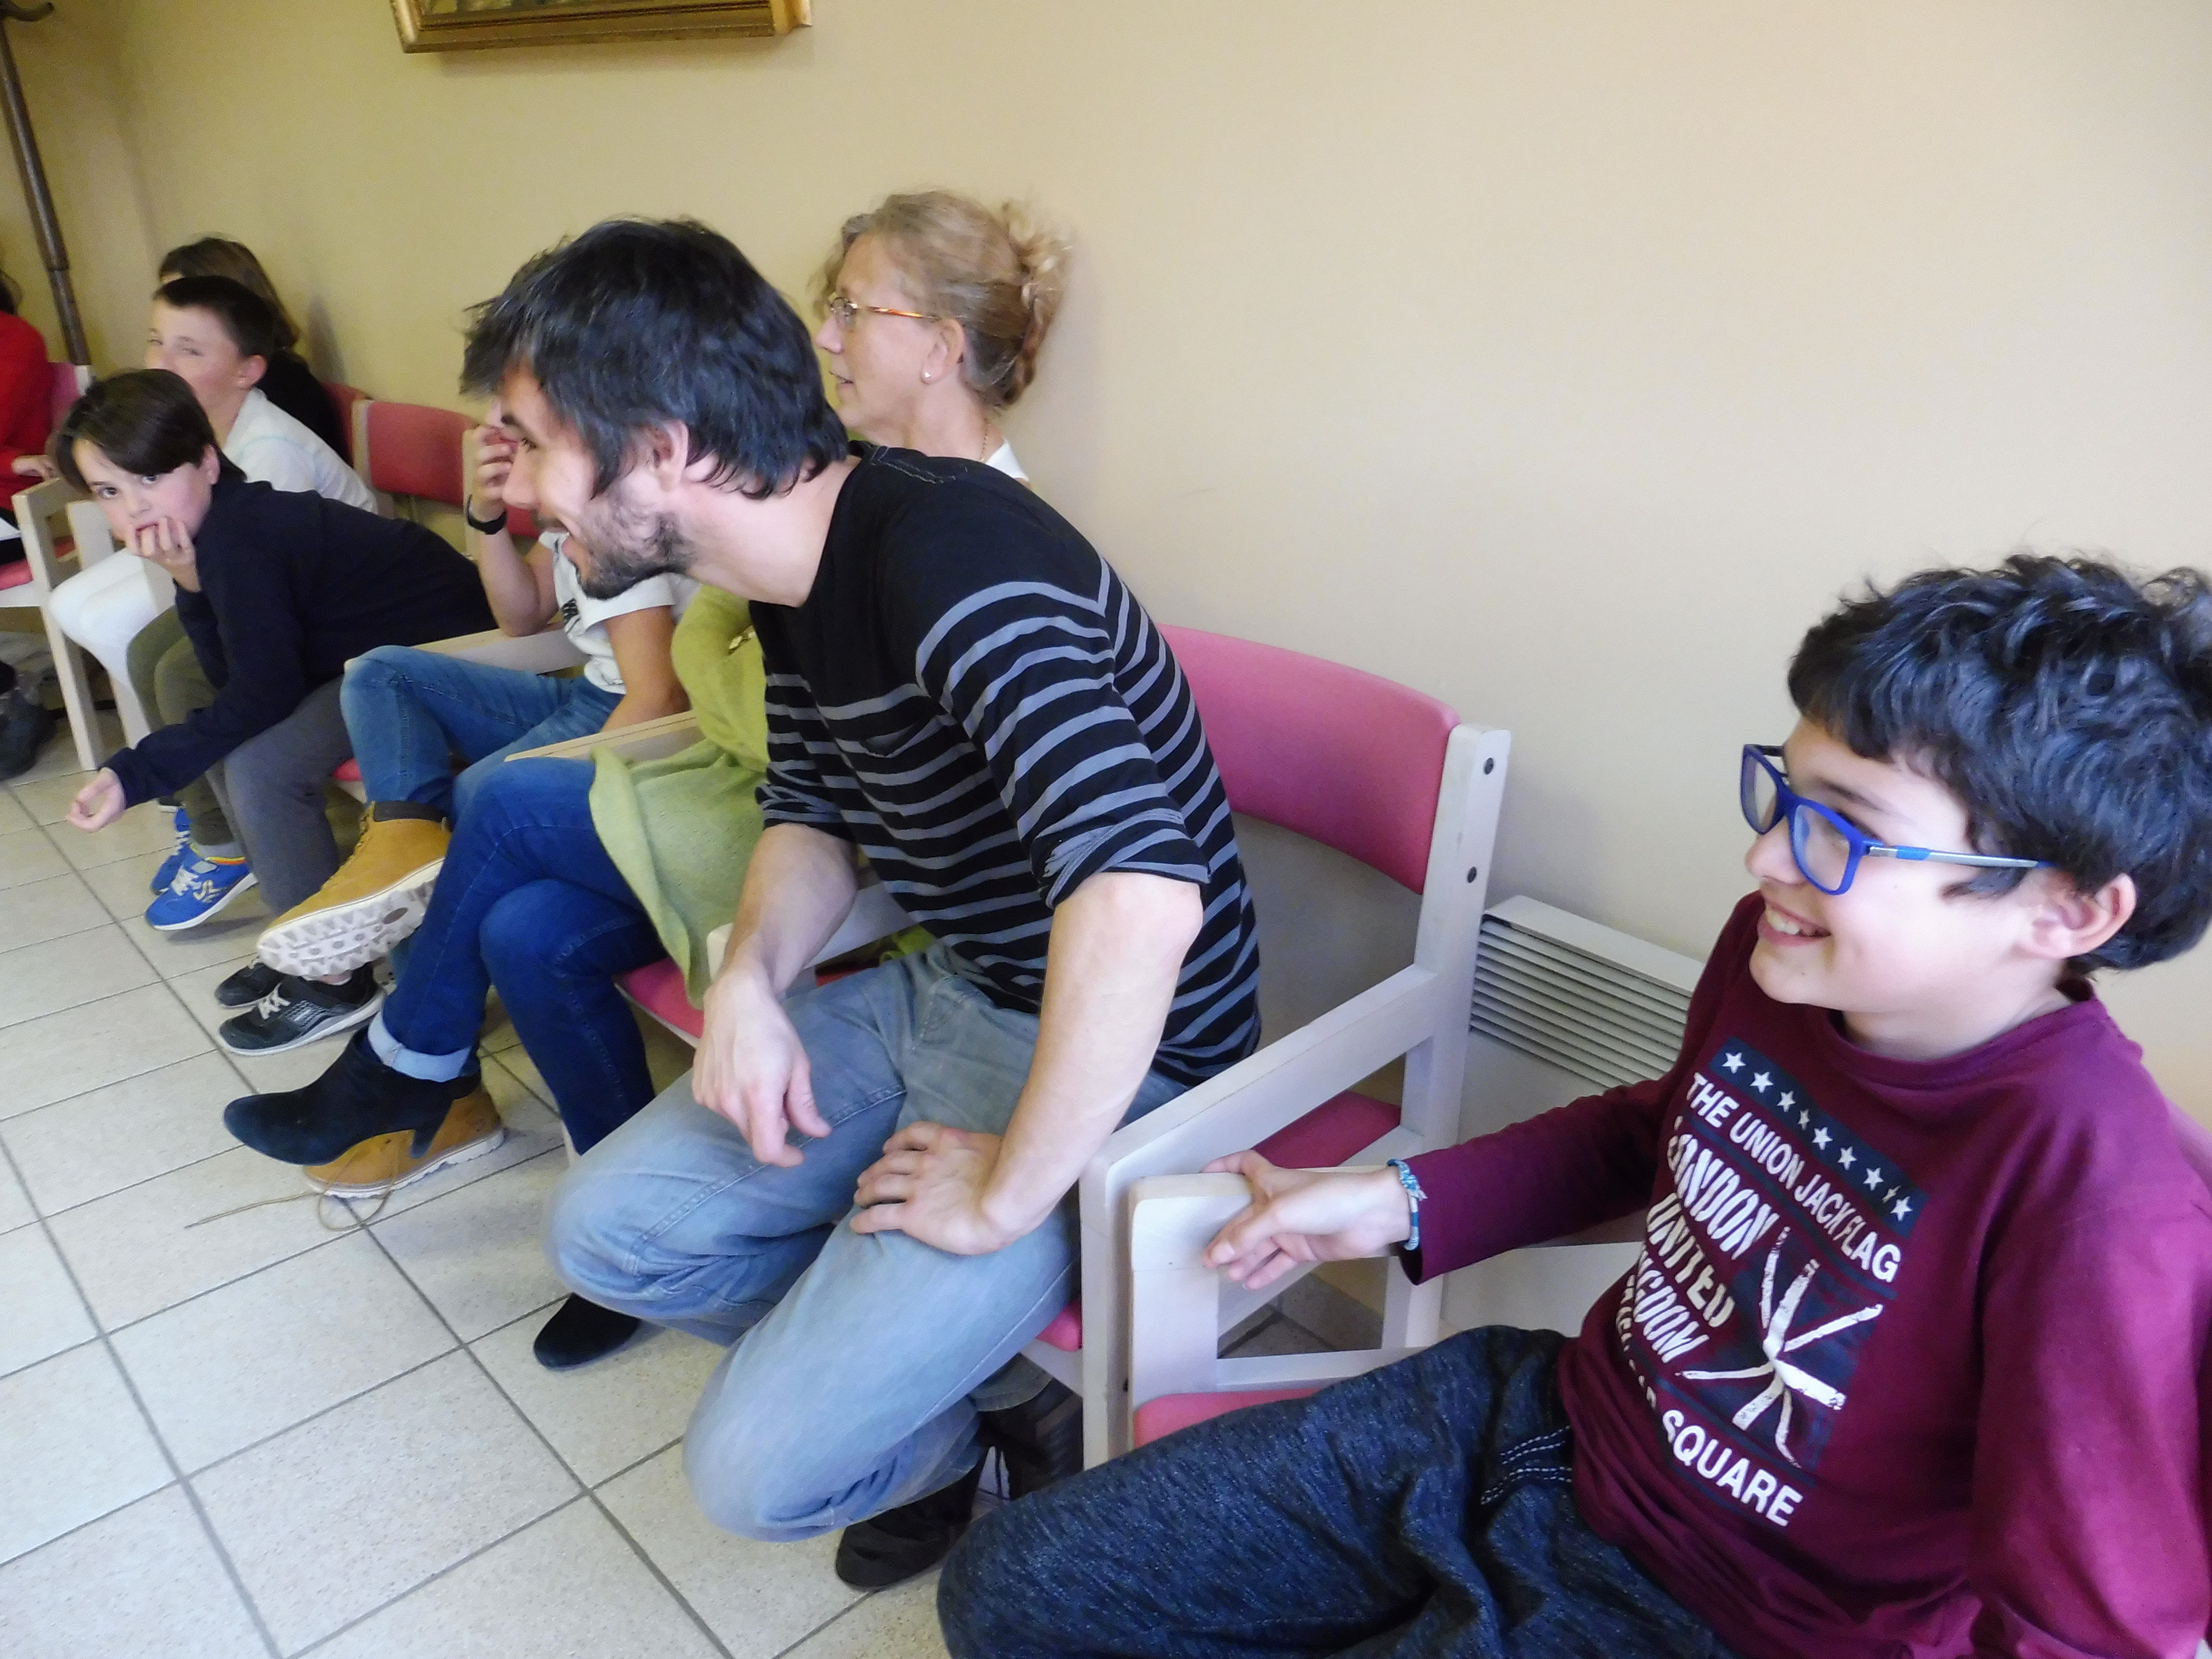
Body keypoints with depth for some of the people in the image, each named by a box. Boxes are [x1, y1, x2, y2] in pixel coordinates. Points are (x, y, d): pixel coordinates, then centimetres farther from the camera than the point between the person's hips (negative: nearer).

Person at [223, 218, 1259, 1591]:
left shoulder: (943, 553, -29)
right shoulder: (793, 575, 2)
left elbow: (1142, 898, -42)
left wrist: (1007, 1196, -27)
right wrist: (750, 979, -4)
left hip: (1114, 1066, -8)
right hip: (939, 998, 9)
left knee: (758, 1474, -10)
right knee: (606, 1232, 7)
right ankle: (960, 1397, 17)